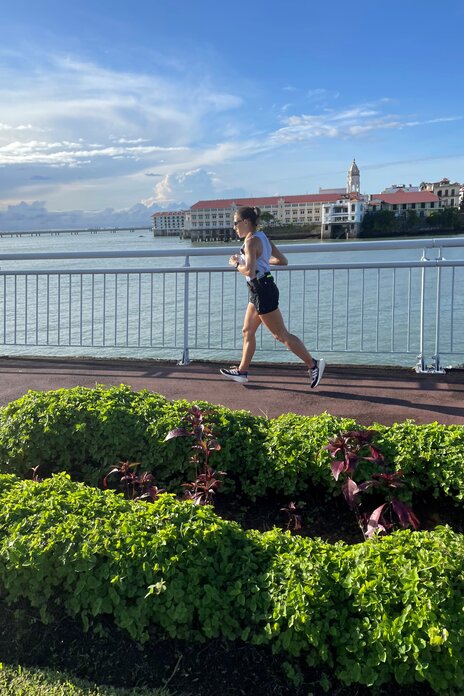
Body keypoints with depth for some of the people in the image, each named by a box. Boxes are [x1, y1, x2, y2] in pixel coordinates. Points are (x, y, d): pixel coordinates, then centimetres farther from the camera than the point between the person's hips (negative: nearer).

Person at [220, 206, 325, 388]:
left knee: (281, 335, -4)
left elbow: (249, 271, -28)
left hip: (262, 292, -10)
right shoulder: (262, 237, 11)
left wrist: (236, 264, -10)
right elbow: (282, 261, 15)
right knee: (247, 331, 16)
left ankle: (313, 365, 0)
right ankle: (242, 371, 25)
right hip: (260, 290, 10)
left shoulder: (251, 241, -17)